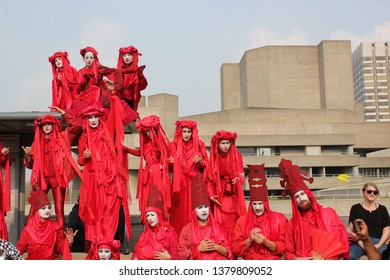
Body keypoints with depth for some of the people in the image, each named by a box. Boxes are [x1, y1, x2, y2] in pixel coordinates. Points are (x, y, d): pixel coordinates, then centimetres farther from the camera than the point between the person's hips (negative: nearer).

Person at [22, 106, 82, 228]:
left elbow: (75, 126, -4)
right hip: (42, 178, 2)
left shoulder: (61, 137, 10)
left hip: (57, 177, -2)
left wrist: (63, 113, -6)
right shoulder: (37, 142, 15)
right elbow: (30, 164, 14)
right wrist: (27, 155, -7)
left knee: (59, 210, -2)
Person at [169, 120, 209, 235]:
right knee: (180, 211, -1)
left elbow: (206, 165, 5)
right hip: (179, 184, 1)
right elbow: (171, 166, 11)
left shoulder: (199, 145, 4)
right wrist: (171, 162, -11)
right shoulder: (174, 145, 5)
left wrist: (200, 163, -15)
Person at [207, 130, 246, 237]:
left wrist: (239, 179, -26)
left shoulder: (236, 156, -1)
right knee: (221, 223, -6)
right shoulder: (214, 158, 0)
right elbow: (210, 179, 3)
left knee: (235, 222, -4)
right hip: (220, 196, 0)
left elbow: (241, 175, -3)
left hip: (234, 195, 0)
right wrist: (211, 195, -8)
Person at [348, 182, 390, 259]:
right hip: (359, 242, -1)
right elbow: (352, 230, 3)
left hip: (378, 241, 1)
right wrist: (362, 244, -13)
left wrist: (378, 245, -8)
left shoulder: (382, 209, 15)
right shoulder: (355, 208, 11)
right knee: (350, 256, -35)